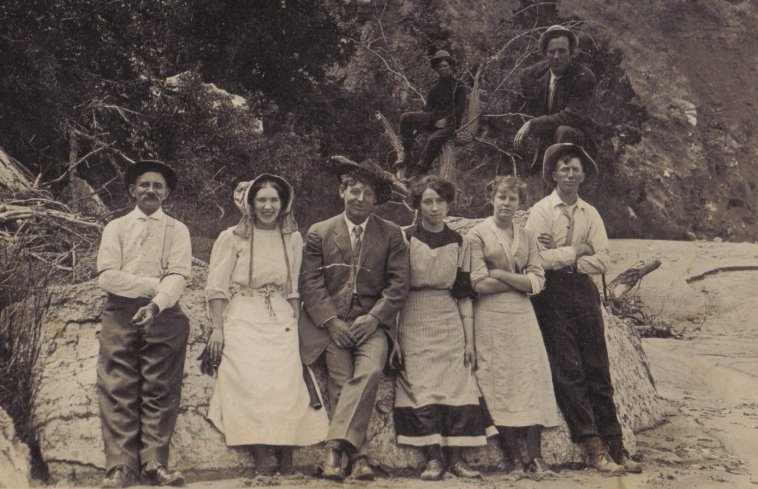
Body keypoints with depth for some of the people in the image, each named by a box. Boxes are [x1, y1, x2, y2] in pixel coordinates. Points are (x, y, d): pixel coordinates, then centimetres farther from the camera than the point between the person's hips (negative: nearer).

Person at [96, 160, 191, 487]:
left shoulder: (177, 230, 11)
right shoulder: (116, 228, 13)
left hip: (163, 315, 0)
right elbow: (107, 277, -1)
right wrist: (153, 284, -8)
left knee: (160, 392, -2)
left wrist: (156, 305, -23)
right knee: (118, 391, -4)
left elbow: (178, 276, -5)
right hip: (120, 315, 0)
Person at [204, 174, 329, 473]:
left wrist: (296, 326, 7)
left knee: (287, 385, -13)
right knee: (251, 385, -17)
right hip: (242, 322, -2)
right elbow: (217, 288, 2)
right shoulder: (232, 238, 4)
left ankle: (287, 463, -10)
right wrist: (217, 329, -5)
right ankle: (260, 459, -15)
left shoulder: (292, 240, 13)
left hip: (281, 323, 2)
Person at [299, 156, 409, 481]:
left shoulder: (391, 235, 12)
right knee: (341, 382, -17)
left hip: (372, 322, 0)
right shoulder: (319, 233, 11)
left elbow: (398, 285, 4)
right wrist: (331, 321, -9)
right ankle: (358, 455, -14)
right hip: (331, 323, 0)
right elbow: (309, 283, 3)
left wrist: (373, 318, -10)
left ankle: (336, 444, -28)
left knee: (370, 371, -27)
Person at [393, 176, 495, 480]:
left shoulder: (458, 243, 9)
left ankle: (455, 458, -1)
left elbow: (464, 294, 10)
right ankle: (433, 459, -4)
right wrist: (393, 337, -6)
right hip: (414, 324, -2)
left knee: (457, 386, -6)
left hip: (450, 323, 2)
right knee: (422, 388, -8)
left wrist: (469, 339, 4)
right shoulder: (405, 240, 2)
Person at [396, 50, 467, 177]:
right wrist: (418, 118, -2)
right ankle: (407, 155, -22)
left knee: (433, 139, -37)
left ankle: (421, 169, -28)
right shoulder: (435, 87, 18)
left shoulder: (458, 86, 2)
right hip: (433, 118, 6)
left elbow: (460, 109, -6)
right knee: (406, 117, -18)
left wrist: (446, 120, -18)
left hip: (450, 123, -6)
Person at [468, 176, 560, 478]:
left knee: (532, 378, -5)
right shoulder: (478, 234, 3)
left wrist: (501, 274, -8)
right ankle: (513, 457, -1)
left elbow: (537, 282, 3)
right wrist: (520, 280, -3)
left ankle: (534, 455, -3)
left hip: (523, 316, 4)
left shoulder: (527, 238, 14)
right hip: (492, 318, -3)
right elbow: (479, 283, -7)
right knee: (500, 382, -5)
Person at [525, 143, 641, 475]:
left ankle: (613, 444, 6)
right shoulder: (540, 211, 0)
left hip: (584, 291, 4)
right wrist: (576, 252, -6)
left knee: (598, 370, 3)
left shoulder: (591, 214, 12)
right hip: (553, 295, -4)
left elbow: (602, 260, 0)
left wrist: (562, 257, -9)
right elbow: (538, 258, -12)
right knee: (567, 370, -5)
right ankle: (593, 446, -2)